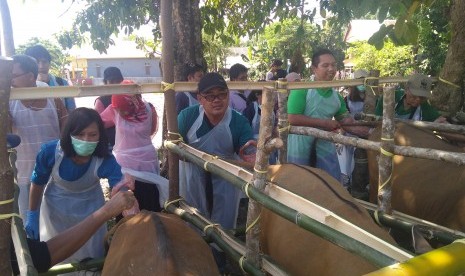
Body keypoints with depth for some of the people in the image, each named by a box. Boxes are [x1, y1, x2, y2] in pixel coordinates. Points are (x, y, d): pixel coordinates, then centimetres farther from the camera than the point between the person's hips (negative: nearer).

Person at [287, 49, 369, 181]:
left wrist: (355, 129, -14)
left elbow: (343, 118, 9)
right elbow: (293, 118, -22)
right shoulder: (301, 89, -14)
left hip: (325, 147, 5)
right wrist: (324, 123, -18)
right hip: (300, 147, -5)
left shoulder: (336, 95, 5)